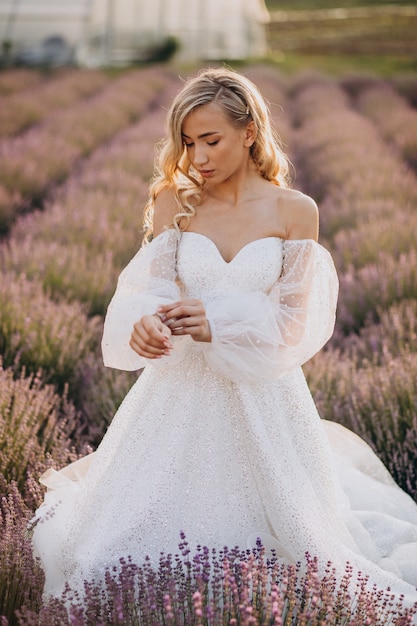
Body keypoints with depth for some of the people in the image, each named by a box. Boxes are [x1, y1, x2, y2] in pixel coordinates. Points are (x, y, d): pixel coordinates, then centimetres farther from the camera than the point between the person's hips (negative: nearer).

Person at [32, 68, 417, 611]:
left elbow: (293, 321, -7)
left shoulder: (295, 212, -5)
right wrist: (144, 325, -32)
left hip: (262, 397, -1)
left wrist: (217, 325, -24)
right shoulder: (174, 203, 0)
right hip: (180, 390, 2)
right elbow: (150, 289, -7)